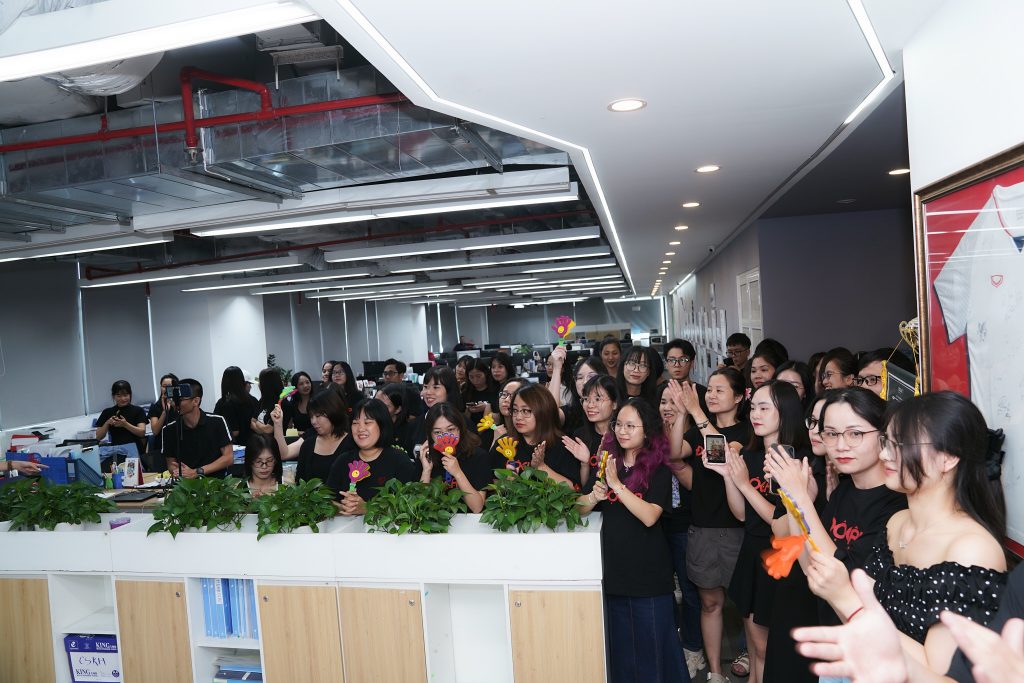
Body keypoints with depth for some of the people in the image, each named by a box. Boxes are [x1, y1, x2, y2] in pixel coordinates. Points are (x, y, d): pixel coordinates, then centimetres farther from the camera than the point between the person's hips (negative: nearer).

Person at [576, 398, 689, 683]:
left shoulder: (659, 470, -8)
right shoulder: (608, 464, 6)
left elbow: (649, 516, -21)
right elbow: (581, 508, 5)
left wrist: (617, 485, -26)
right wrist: (594, 496, -15)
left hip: (647, 570, -4)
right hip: (613, 564, 5)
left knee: (649, 638, 8)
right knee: (618, 638, 17)